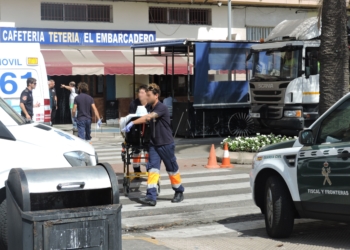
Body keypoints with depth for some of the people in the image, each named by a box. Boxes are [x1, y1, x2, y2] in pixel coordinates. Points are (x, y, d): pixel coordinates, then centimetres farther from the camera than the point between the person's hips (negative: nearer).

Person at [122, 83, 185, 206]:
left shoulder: (162, 108, -18)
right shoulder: (152, 109, 8)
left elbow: (148, 117, -32)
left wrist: (132, 123, -35)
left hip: (166, 144, -7)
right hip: (154, 144, 7)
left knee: (172, 169, 7)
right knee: (152, 168, -5)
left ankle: (179, 192, 26)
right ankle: (151, 197, -11)